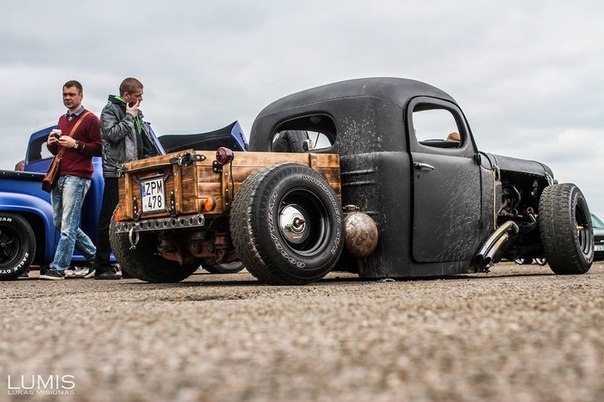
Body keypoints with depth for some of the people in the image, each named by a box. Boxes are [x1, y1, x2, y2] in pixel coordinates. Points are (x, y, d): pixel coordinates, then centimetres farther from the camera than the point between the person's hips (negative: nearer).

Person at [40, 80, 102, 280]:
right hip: (58, 176, 9)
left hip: (77, 177, -9)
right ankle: (93, 256, 22)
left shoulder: (90, 119, -1)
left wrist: (75, 144, -17)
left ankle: (58, 268, -9)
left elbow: (99, 148, -8)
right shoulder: (62, 120, 23)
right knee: (60, 223, 10)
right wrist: (51, 143, 8)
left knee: (68, 225, -10)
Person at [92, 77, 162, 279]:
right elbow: (113, 134, -17)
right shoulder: (110, 110, -1)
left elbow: (147, 142, 23)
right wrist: (130, 117, -9)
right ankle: (102, 267, -2)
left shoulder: (136, 113, 21)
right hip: (116, 173, -8)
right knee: (109, 220, -6)